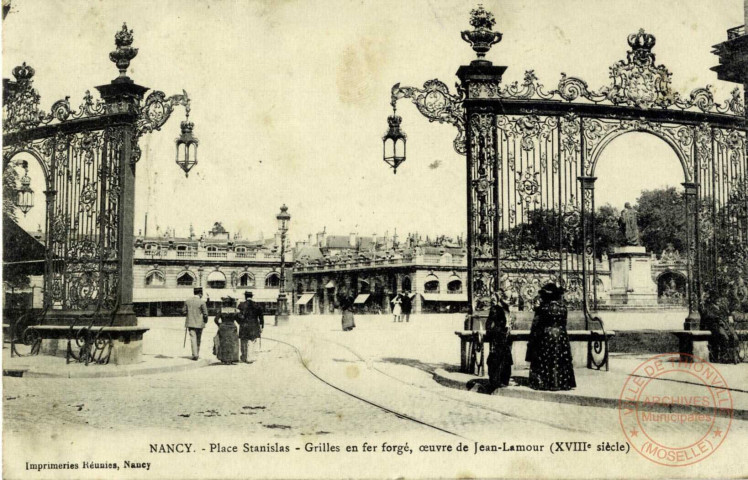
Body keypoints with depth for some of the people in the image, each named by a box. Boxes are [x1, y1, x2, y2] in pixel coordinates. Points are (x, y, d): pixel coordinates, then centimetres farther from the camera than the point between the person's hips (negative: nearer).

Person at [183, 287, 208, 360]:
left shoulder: (187, 301, 1)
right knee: (198, 339, 13)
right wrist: (205, 321, 8)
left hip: (190, 323, 2)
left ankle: (195, 355, -12)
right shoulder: (202, 302, -11)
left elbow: (185, 312, 6)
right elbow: (205, 314, -10)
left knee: (193, 338, -1)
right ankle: (197, 354, 22)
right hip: (199, 323, -2)